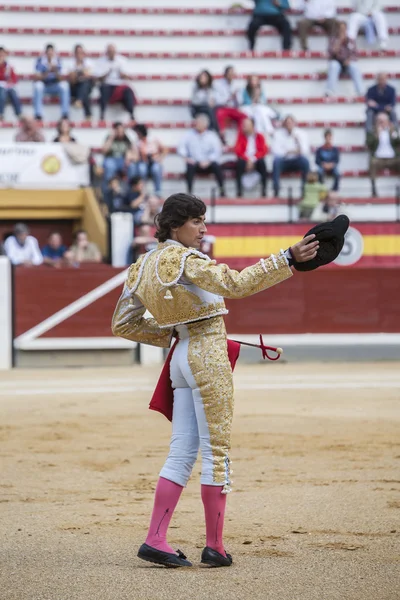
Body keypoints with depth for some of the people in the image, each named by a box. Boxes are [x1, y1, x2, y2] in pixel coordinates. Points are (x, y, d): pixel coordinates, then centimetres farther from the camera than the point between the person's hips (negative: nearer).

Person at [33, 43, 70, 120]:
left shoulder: (57, 61, -3)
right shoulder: (40, 61, -9)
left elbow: (60, 78, -8)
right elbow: (37, 78, -17)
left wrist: (55, 71, -27)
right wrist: (48, 72, -31)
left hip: (54, 87, 1)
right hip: (43, 86, -1)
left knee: (64, 84, -28)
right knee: (38, 85, -34)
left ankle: (65, 114, -28)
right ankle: (38, 115, -35)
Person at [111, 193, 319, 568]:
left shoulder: (145, 266, 11)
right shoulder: (185, 259, -14)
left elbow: (122, 325, 16)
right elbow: (236, 284, -28)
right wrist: (287, 259, -32)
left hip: (183, 357, 8)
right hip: (208, 357, -8)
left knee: (182, 452, 9)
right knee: (216, 450, -2)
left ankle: (155, 540, 5)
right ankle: (214, 547, 3)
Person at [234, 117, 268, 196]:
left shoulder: (259, 136, 6)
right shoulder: (241, 136, 5)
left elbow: (264, 150, -3)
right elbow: (238, 151, -2)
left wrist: (253, 159, -18)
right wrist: (248, 159, -18)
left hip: (256, 161, 0)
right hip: (244, 160, 0)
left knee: (262, 162, -35)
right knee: (239, 163, -35)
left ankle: (264, 189, -31)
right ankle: (239, 189, -33)